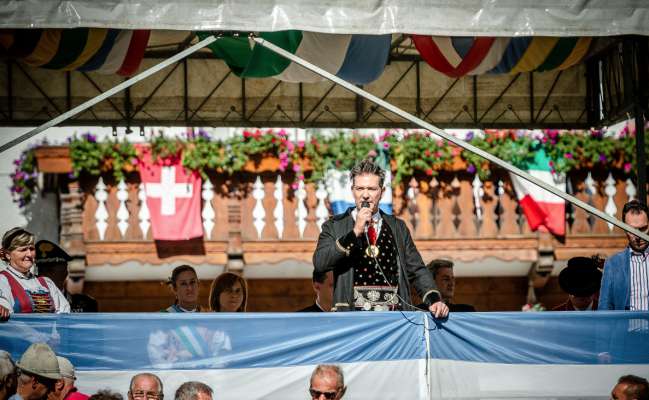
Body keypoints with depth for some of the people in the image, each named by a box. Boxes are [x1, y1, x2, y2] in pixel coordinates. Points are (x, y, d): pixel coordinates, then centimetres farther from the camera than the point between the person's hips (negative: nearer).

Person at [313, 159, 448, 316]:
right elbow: (319, 263, -4)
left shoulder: (397, 227, 18)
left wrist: (434, 299, -2)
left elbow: (417, 270, 15)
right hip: (353, 315, -3)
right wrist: (355, 232, -9)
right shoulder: (334, 226, 11)